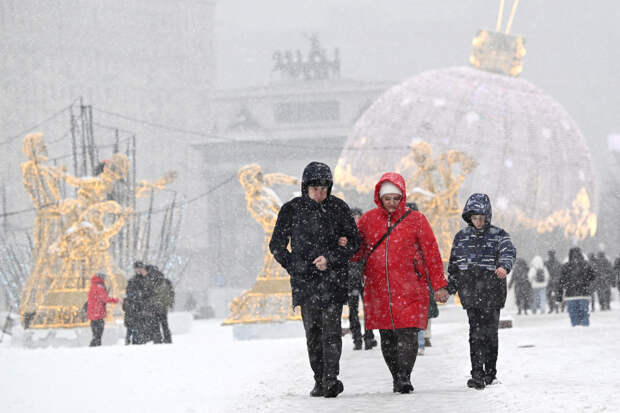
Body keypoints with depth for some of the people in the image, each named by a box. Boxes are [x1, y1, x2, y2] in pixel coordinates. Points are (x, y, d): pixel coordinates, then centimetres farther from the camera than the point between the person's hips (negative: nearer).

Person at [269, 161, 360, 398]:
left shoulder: (338, 208, 2)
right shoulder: (292, 209, 3)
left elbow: (354, 242, 6)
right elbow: (277, 245, 10)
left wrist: (331, 259, -9)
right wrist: (295, 267, -2)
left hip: (333, 278, -1)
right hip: (305, 280, 1)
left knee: (331, 329, -11)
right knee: (312, 331, 2)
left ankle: (331, 379, -15)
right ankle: (320, 381, 9)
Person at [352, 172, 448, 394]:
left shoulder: (415, 220, 3)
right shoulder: (368, 220, 9)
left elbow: (432, 253, 5)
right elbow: (357, 251, 13)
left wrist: (439, 285, 1)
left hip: (409, 290, -3)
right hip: (378, 289, 3)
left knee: (407, 334, -13)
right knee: (387, 337, 6)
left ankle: (404, 378, -12)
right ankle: (396, 377, 16)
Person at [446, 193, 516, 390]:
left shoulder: (498, 235, 2)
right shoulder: (461, 237, 11)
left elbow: (509, 252, -17)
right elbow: (453, 265, 18)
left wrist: (504, 266, -38)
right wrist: (449, 289, 16)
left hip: (492, 293, -1)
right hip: (470, 293, 1)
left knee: (490, 332, 5)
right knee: (476, 333, -8)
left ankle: (490, 372, 20)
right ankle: (477, 373, -12)